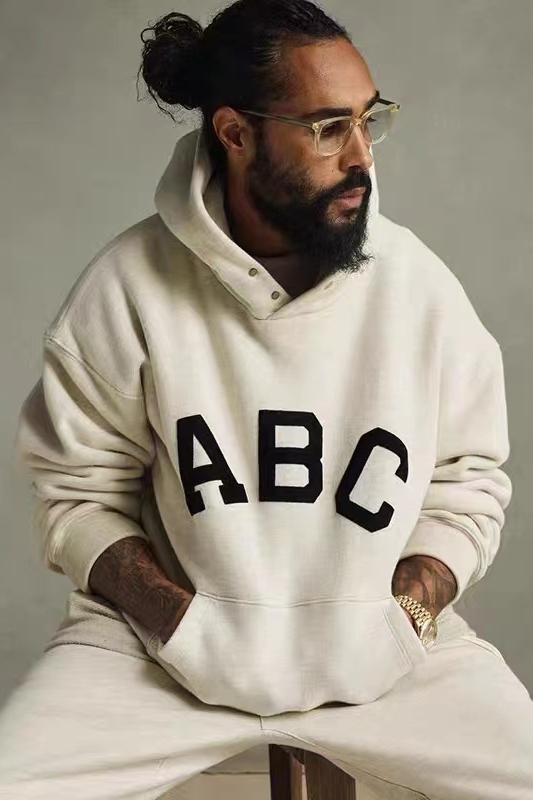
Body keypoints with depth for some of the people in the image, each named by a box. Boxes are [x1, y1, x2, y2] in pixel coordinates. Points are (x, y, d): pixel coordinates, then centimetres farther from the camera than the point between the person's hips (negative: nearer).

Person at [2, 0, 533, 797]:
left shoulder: (417, 282, -6)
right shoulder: (130, 284, -9)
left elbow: (468, 480, 3)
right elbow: (80, 490, -3)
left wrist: (398, 620, -11)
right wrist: (192, 632, -14)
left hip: (378, 637, 1)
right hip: (167, 634, -1)